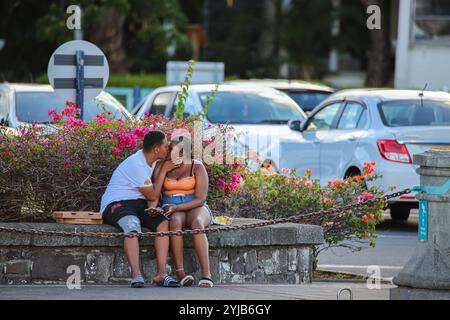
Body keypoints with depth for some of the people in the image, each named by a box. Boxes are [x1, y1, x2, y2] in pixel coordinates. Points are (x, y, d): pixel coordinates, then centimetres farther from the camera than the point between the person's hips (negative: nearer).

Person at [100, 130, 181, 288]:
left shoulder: (152, 161, 10)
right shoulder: (136, 165, -19)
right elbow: (152, 195, -11)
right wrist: (164, 170, -3)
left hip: (138, 204, 8)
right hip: (117, 204, -8)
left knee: (163, 222, -18)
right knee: (132, 225, -39)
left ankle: (161, 273, -26)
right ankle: (136, 275, -49)